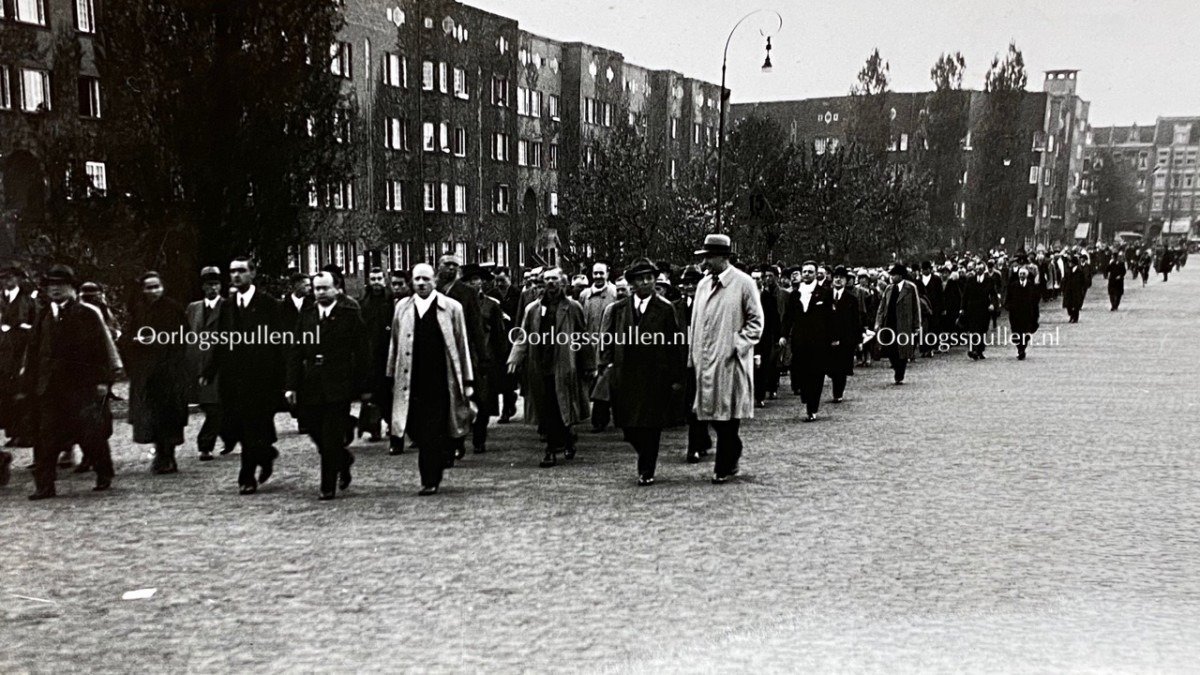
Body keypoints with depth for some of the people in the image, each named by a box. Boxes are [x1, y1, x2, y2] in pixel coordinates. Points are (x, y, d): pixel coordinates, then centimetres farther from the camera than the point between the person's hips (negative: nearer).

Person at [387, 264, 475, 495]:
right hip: (412, 380, 3)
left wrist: (467, 381, 0)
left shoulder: (451, 308, 1)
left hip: (440, 380, -3)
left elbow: (462, 346, 2)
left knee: (432, 432, -4)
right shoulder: (402, 308, 9)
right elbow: (395, 345, 14)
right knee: (415, 428, 2)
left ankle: (431, 481, 6)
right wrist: (391, 378, 11)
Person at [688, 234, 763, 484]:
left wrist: (738, 344, -13)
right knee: (710, 409, 9)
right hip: (705, 359, 6)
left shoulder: (743, 283, -5)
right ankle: (733, 450, 30)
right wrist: (693, 354, 10)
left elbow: (756, 322, -4)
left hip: (730, 360, -6)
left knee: (727, 412, -2)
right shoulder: (703, 284, 11)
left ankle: (724, 468, 7)